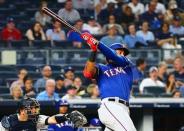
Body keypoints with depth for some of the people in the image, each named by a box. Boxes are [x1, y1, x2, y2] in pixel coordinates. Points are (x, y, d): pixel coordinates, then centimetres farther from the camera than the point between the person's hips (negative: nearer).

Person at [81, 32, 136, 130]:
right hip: (110, 105, -6)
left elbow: (115, 58, 4)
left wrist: (97, 44, -7)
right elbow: (88, 73, -7)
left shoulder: (126, 65, 25)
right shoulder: (101, 68, 15)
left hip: (123, 108, 6)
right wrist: (93, 51, -11)